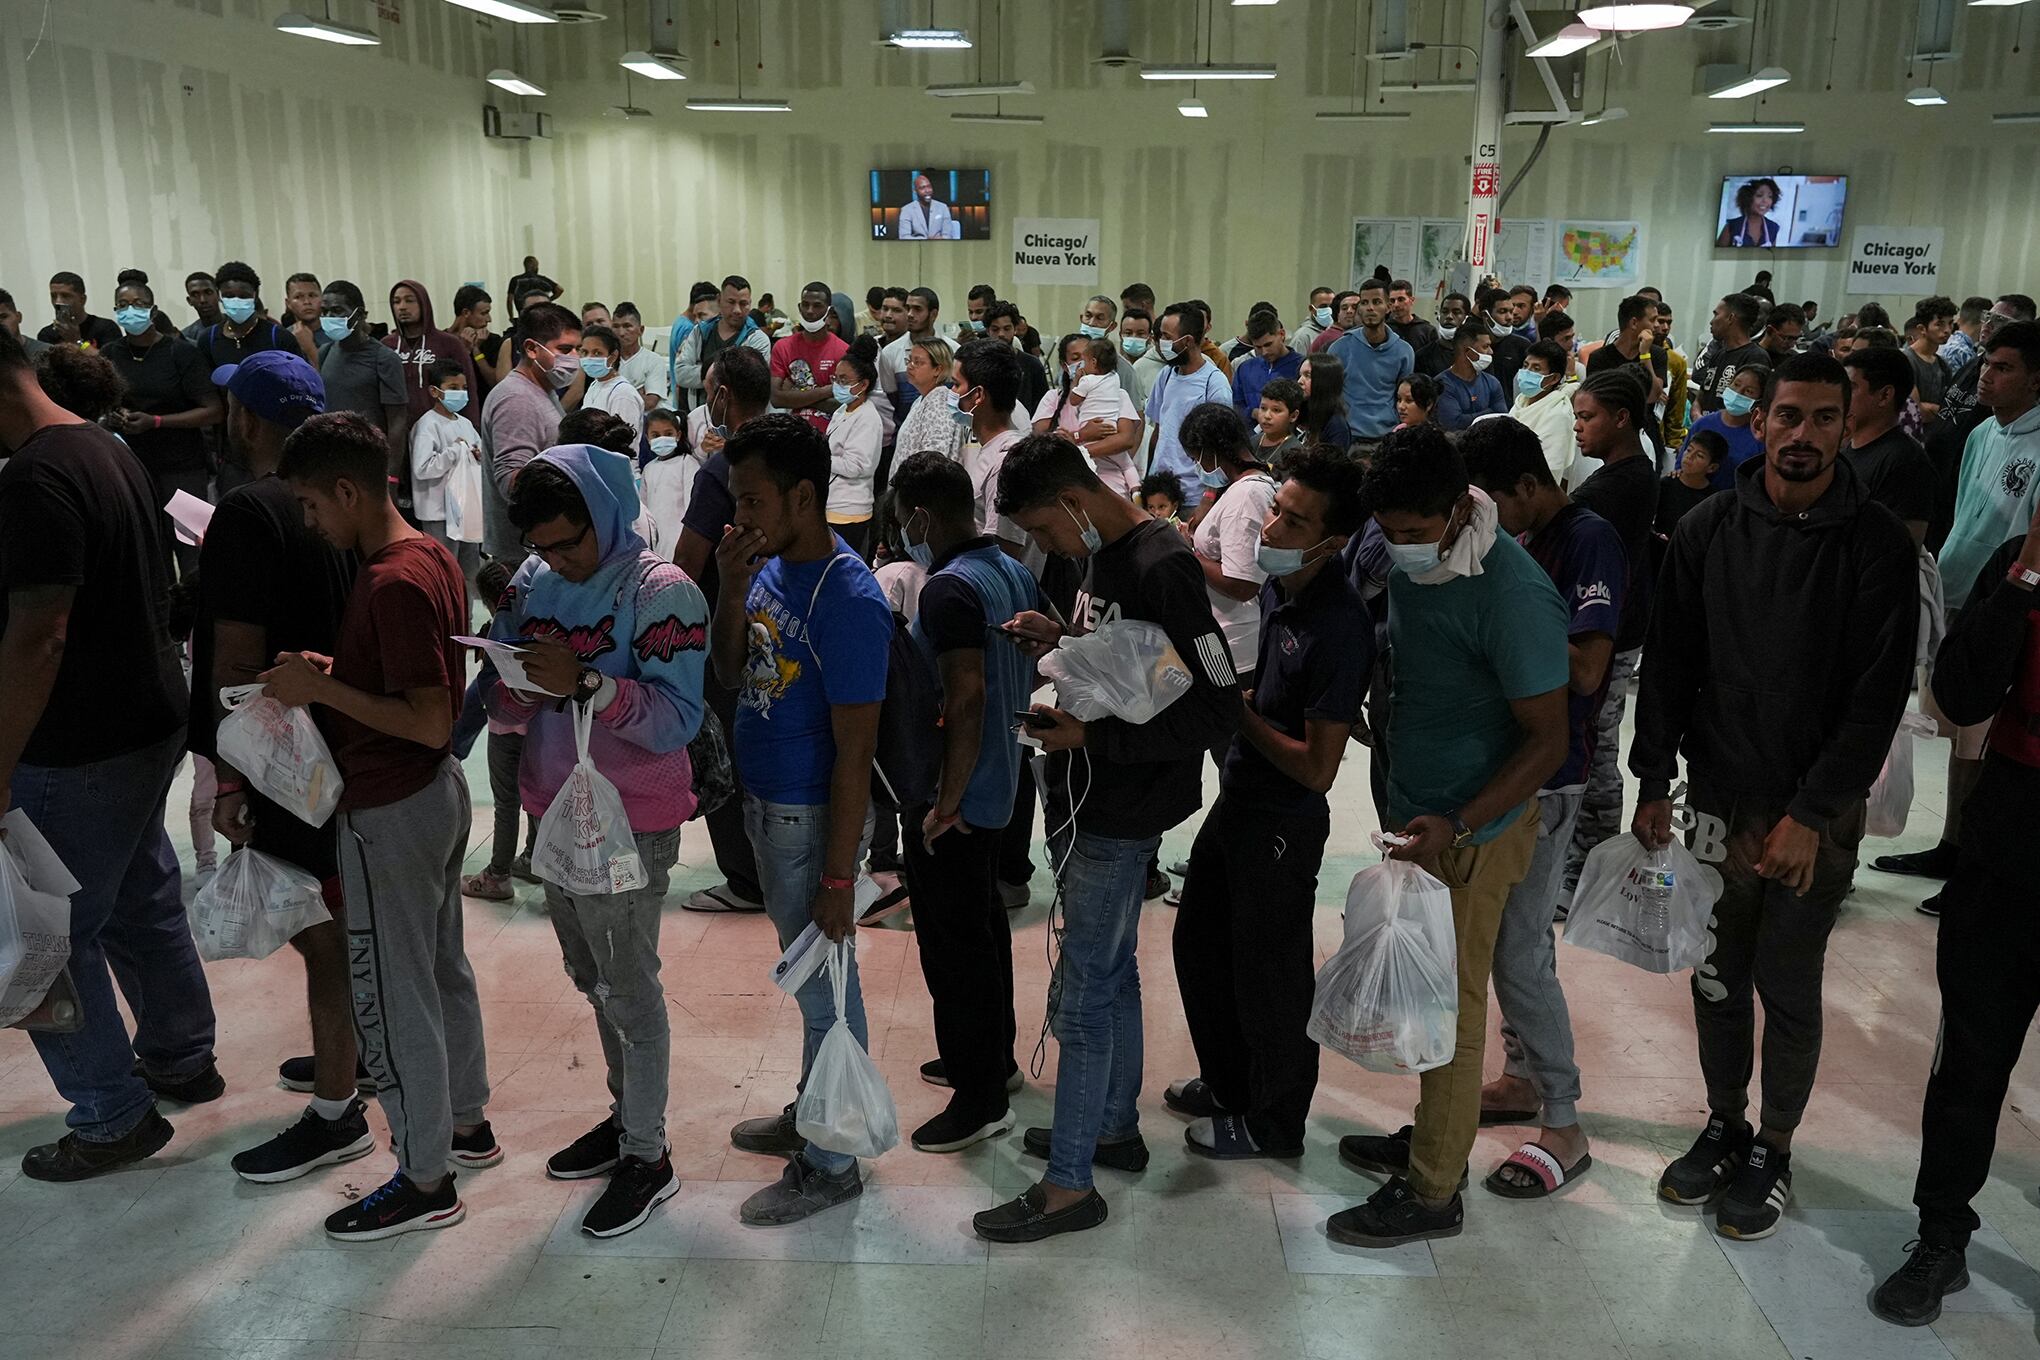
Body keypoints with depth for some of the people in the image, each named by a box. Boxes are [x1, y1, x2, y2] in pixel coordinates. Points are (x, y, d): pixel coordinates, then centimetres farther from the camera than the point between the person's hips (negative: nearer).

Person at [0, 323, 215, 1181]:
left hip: (80, 752, -9)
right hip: (150, 721, 9)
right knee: (142, 900, 22)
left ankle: (113, 1118, 17)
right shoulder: (107, 449, 8)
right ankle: (181, 1059, 37)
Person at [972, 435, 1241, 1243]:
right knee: (1112, 972, 21)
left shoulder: (1162, 569, -22)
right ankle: (1115, 1126, 38)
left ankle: (1069, 1184, 11)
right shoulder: (1102, 556, 8)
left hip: (1119, 819, -10)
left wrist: (1090, 735, -25)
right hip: (1089, 806, 10)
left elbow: (1217, 707, -24)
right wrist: (1061, 640, 1)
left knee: (1081, 996, -2)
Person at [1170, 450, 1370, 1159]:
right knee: (1198, 942, 23)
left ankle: (1272, 1121, 32)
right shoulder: (1277, 586, 0)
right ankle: (1229, 1081, 45)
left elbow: (1318, 768, -25)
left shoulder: (1340, 627, -27)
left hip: (1283, 825, -9)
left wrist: (1236, 711, -19)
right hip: (1236, 800, 9)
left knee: (1268, 972, 9)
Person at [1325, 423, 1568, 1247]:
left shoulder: (1511, 594, -25)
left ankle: (1432, 1192, 17)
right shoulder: (1405, 560, -1)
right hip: (1418, 811, 8)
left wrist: (1458, 825, -29)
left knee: (1453, 1007, 4)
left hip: (1474, 832, -8)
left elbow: (1548, 740, -21)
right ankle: (1433, 1134, 36)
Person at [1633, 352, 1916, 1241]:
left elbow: (1877, 698, -11)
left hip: (1817, 812, -2)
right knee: (1716, 976, 12)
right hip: (1718, 798, 3)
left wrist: (1810, 816, -15)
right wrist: (1654, 785, -1)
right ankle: (1724, 1126, 31)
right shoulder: (1709, 530, 0)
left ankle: (1773, 1151, 25)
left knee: (1788, 986, 7)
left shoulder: (1877, 546, -9)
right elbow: (1668, 664, 3)